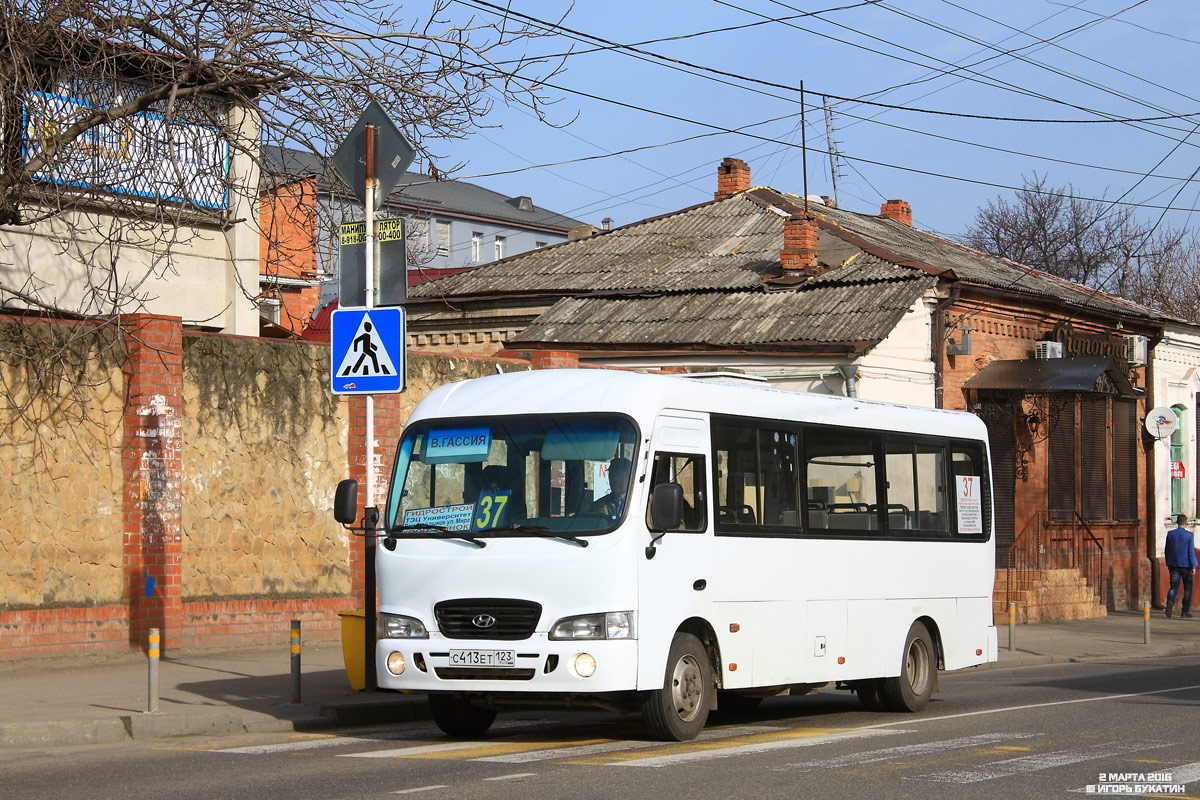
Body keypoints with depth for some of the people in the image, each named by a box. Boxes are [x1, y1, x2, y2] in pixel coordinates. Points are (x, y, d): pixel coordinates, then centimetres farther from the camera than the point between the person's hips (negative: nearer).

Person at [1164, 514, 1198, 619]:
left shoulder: (1170, 534, 2)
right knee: (1188, 588, 9)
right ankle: (1185, 612, 9)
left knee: (1174, 586, 5)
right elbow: (1191, 551, -10)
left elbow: (1166, 550, 7)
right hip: (1186, 564, -2)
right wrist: (1193, 566, -6)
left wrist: (1168, 563, 19)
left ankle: (1170, 602, -25)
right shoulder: (1189, 535, -8)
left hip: (1174, 565, 2)